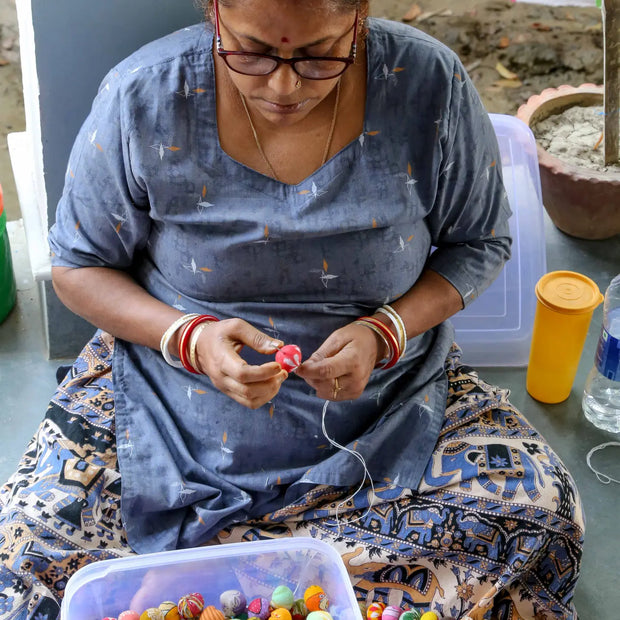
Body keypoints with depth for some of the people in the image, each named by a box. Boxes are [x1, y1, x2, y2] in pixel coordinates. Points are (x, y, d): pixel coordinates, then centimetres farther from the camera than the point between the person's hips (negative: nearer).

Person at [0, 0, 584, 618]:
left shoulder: (430, 87, -13)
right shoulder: (141, 98, -14)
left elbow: (480, 242, 0)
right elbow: (77, 265, -3)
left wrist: (388, 331, -18)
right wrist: (187, 337, -22)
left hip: (385, 396, 2)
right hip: (180, 395, 0)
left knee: (536, 510, -18)